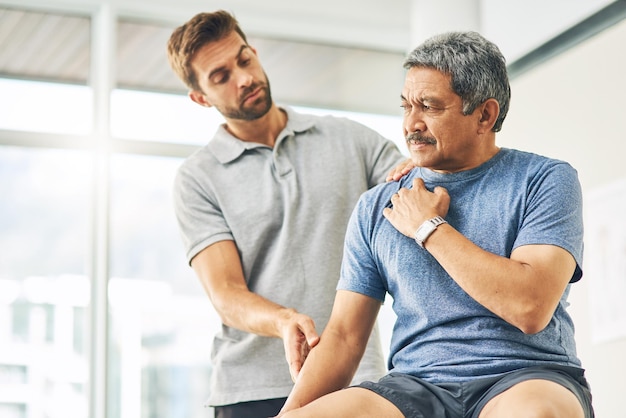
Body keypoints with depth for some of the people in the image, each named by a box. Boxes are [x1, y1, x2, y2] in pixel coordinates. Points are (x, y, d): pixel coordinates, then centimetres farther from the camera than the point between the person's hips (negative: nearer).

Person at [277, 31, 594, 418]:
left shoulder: (545, 181, 0)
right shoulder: (376, 208, 12)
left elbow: (530, 307, -15)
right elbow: (344, 336, 9)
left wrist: (428, 228, -6)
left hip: (528, 378, -3)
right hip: (416, 385, 3)